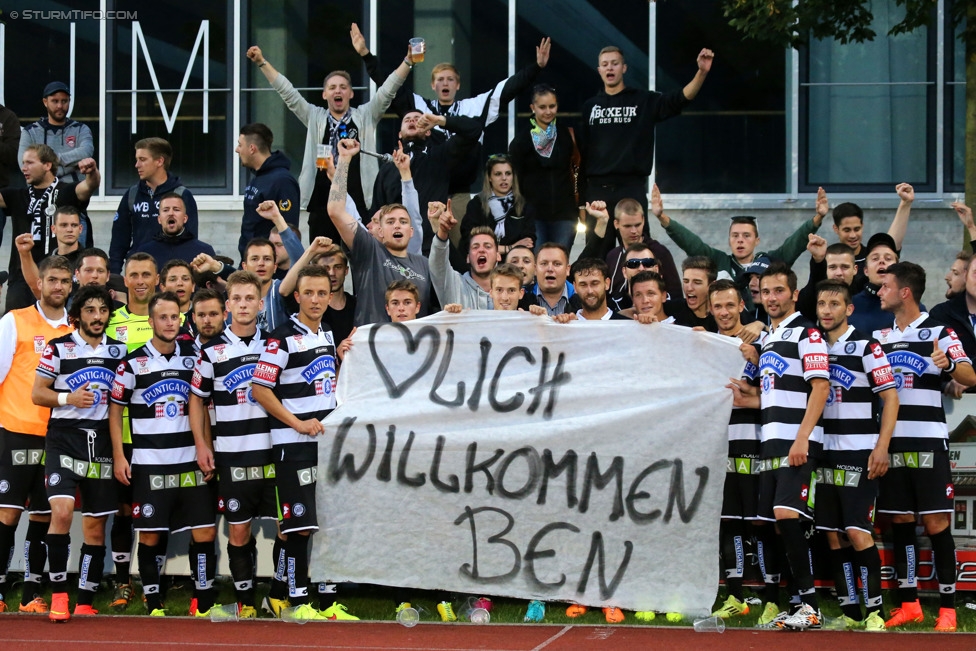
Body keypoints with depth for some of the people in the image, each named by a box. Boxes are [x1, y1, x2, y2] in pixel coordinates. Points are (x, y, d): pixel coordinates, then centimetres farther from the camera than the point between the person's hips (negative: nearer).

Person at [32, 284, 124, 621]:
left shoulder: (119, 350, 10)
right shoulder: (58, 348, 1)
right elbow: (37, 394, 2)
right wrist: (69, 398, -14)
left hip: (102, 442, 4)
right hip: (64, 438, -3)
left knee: (96, 527, 5)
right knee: (61, 511, -21)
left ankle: (85, 603, 14)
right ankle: (58, 595, -10)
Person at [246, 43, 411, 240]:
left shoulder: (365, 117, 9)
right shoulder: (315, 118, 13)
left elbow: (387, 90, 2)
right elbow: (287, 92, 10)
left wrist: (408, 61, -9)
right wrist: (261, 62, 5)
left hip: (358, 206, -1)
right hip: (322, 206, 1)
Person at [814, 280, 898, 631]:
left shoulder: (865, 346, -5)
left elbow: (891, 398, -7)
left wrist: (881, 447, -15)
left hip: (859, 452, -5)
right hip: (825, 453, 5)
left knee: (857, 532, -11)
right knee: (832, 534, 3)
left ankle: (874, 611, -5)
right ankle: (850, 612, 9)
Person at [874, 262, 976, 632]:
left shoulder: (938, 332, -4)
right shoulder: (879, 337, 13)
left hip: (927, 442, -5)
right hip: (892, 442, 5)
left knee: (936, 523, -6)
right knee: (900, 522, 7)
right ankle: (909, 604, 14)